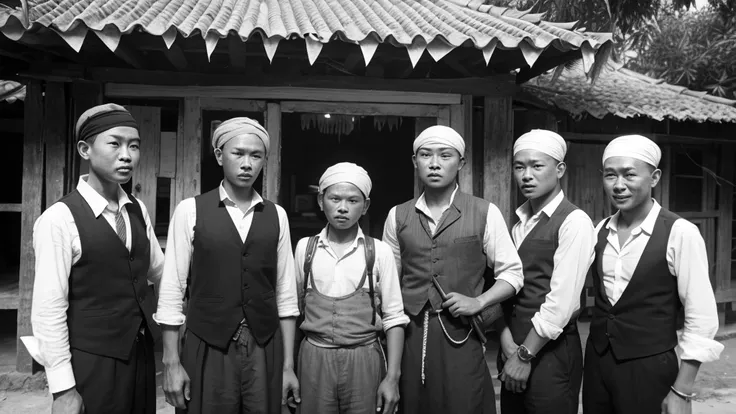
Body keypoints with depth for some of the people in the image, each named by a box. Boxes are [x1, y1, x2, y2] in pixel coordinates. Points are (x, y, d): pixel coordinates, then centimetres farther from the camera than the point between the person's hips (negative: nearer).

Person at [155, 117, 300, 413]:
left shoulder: (276, 215, 4)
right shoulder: (190, 210, -3)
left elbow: (285, 294, 5)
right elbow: (172, 289, -3)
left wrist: (288, 364, 4)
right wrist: (171, 362, -5)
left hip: (265, 349, 2)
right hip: (207, 347, -2)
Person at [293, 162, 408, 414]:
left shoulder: (379, 251, -3)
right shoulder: (304, 247, 2)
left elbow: (394, 318, -1)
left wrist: (392, 378, -5)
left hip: (363, 359, -1)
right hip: (314, 358, 1)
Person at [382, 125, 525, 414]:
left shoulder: (484, 213, -1)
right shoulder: (398, 216, 5)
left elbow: (512, 273, 3)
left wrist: (478, 302, -12)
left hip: (461, 335, -2)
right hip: (409, 334, 2)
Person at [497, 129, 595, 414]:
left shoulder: (574, 222, -13)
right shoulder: (517, 220, 8)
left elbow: (562, 300, -18)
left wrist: (526, 355, -14)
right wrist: (506, 335, -7)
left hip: (551, 350, -6)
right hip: (513, 346, 6)